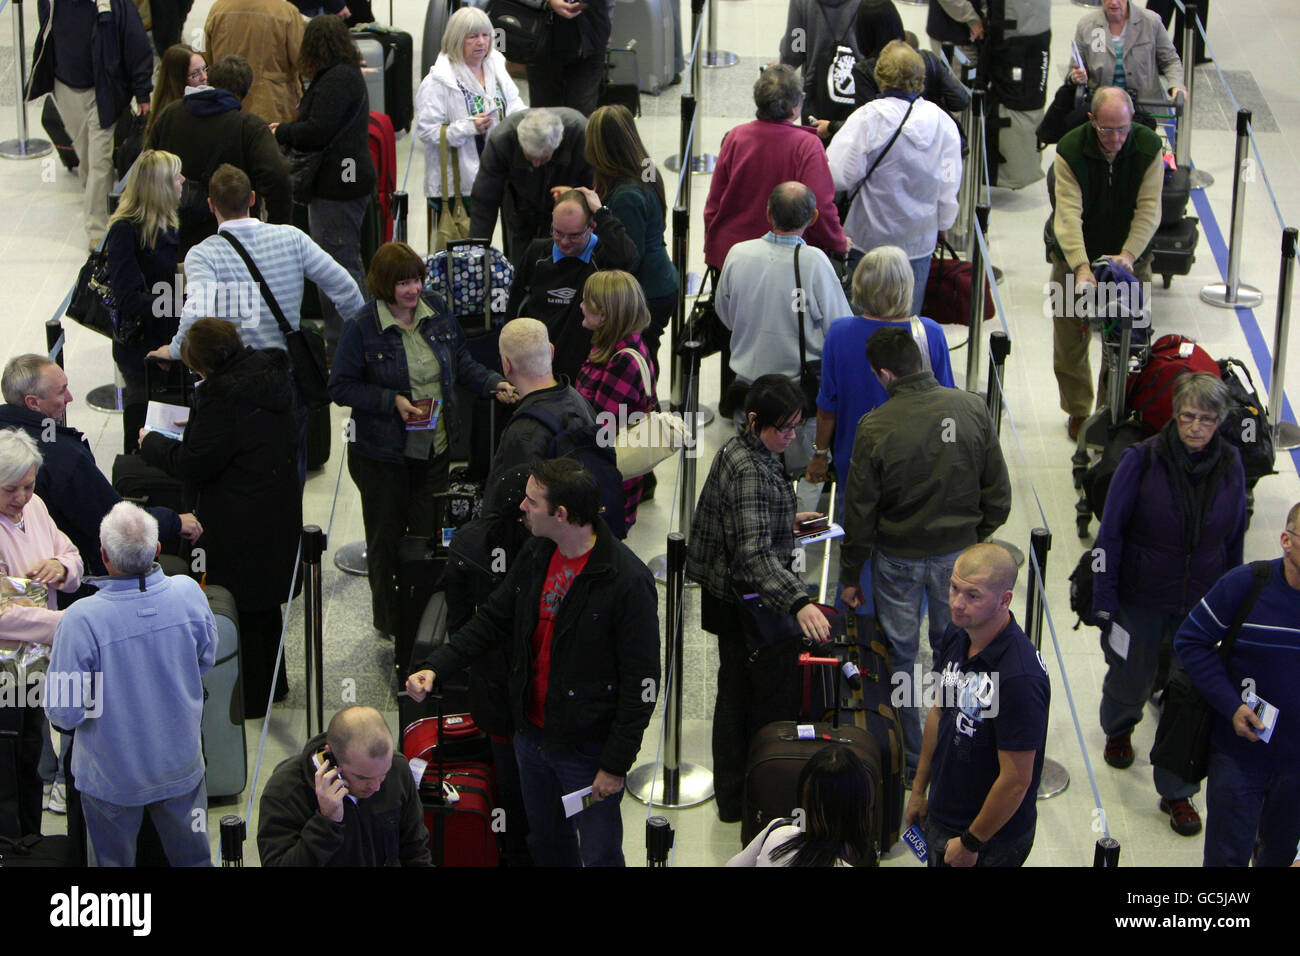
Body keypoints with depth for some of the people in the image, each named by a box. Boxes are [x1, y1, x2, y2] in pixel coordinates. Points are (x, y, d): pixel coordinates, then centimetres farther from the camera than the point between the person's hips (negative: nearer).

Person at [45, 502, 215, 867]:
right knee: (192, 855, 25)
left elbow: (64, 714, -21)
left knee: (115, 859, 21)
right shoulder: (188, 592, -19)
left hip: (113, 776, -3)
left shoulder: (81, 620, -31)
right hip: (181, 765, 3)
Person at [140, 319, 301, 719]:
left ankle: (250, 696, 19)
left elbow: (192, 465, -20)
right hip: (278, 508, 9)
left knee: (238, 608, 7)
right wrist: (197, 426, 17)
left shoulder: (224, 396, -27)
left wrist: (152, 443, -3)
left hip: (240, 526, -9)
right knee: (264, 600, 24)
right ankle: (272, 682, 38)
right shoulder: (269, 374, 0)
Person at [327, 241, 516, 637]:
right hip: (382, 452, -4)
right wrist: (392, 401, -21)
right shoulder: (361, 327, -15)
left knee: (430, 531, 10)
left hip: (434, 447, 4)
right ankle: (389, 622, 26)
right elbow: (341, 387, -11)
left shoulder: (436, 310, 0)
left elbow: (461, 362, 10)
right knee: (386, 537, 10)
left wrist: (494, 383, -7)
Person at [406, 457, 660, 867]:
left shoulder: (627, 580, -23)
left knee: (599, 854, 6)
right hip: (531, 734, 7)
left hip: (587, 749, -7)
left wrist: (615, 764, -18)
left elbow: (641, 683, -20)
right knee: (544, 841, 22)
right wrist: (435, 666, -3)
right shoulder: (536, 555, 0)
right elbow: (492, 619, 11)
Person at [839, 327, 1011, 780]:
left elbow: (860, 511, -10)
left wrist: (850, 576, 2)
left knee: (898, 656, 13)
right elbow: (998, 491, -3)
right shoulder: (972, 408, -11)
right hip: (958, 552, 3)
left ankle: (908, 759, 22)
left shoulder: (875, 427, -19)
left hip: (898, 559, -3)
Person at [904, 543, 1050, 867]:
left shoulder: (1020, 678, -31)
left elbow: (1016, 780, -25)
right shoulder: (957, 635, -5)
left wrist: (970, 843, -15)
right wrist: (919, 790, 16)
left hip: (992, 840, -7)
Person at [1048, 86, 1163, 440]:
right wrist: (1081, 266, -39)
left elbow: (1149, 210, -16)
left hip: (1130, 257, 1)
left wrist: (1128, 255, -31)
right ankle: (1078, 411, 23)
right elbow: (1068, 214, -27)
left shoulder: (1149, 147, -13)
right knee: (1070, 338, 6)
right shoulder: (1070, 150, -19)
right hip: (1074, 257, -1)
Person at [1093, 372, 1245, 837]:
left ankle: (1176, 791, 21)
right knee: (1131, 680, 18)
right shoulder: (1143, 459, -16)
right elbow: (1111, 531, -9)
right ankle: (1118, 729, 54)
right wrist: (1104, 597, -9)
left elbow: (1234, 537, 7)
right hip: (1141, 599, -2)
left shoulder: (1230, 464, -6)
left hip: (1200, 605, 2)